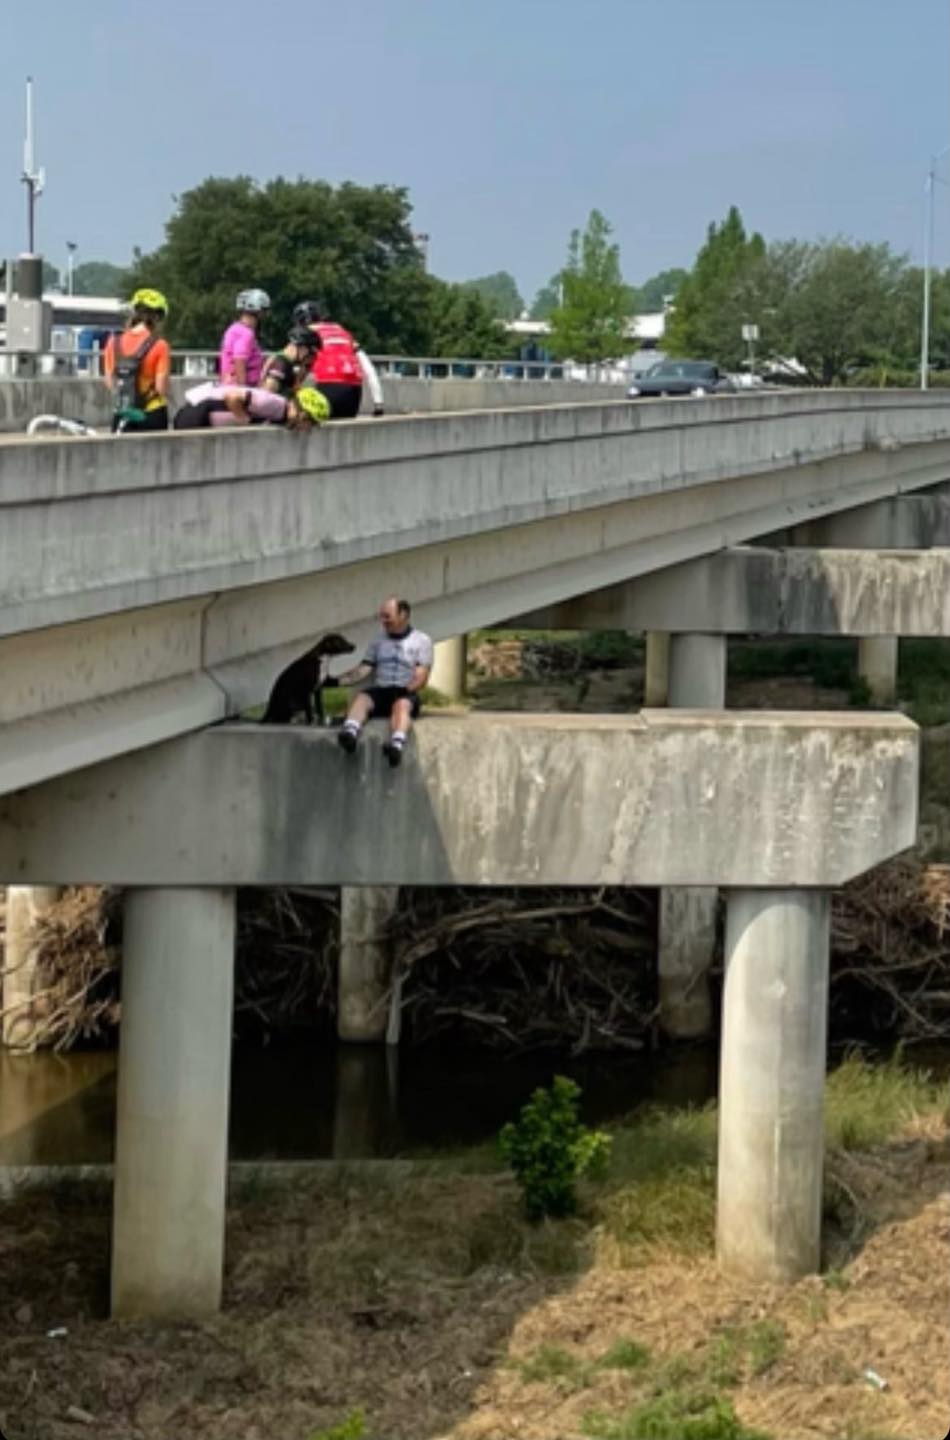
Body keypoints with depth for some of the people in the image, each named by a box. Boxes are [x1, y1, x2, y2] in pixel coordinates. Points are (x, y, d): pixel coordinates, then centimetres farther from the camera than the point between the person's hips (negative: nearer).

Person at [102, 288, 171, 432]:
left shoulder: (114, 343, 0)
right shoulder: (159, 346, -12)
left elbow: (109, 382, 4)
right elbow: (161, 387, -15)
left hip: (121, 416, 4)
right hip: (152, 415, -4)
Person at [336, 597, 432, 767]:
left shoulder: (421, 641, 11)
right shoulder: (377, 642, 23)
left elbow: (421, 678, 1)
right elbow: (363, 670, 13)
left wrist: (404, 690, -16)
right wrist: (339, 681, -2)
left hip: (406, 694, -3)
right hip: (380, 691, 3)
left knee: (401, 704, -38)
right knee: (360, 698, -29)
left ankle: (397, 745, -66)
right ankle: (350, 733, -59)